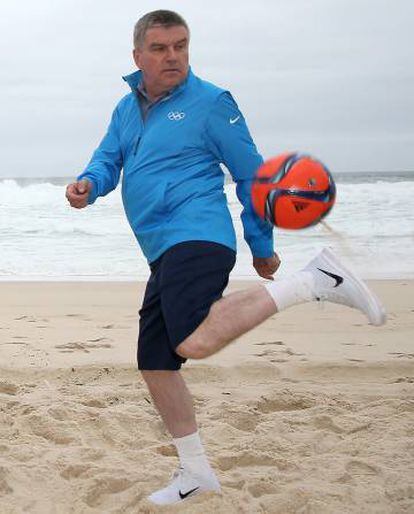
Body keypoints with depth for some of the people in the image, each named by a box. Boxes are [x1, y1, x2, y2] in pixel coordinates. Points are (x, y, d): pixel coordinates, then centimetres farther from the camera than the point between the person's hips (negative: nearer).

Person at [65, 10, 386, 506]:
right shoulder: (127, 108, 18)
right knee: (155, 365, 10)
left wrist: (263, 248, 5)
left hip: (197, 237, -8)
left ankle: (313, 281, -20)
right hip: (165, 256, 8)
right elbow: (108, 159, 17)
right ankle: (194, 472, 25)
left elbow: (252, 176, 2)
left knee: (194, 342, -32)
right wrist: (88, 184, -8)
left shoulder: (211, 102, -2)